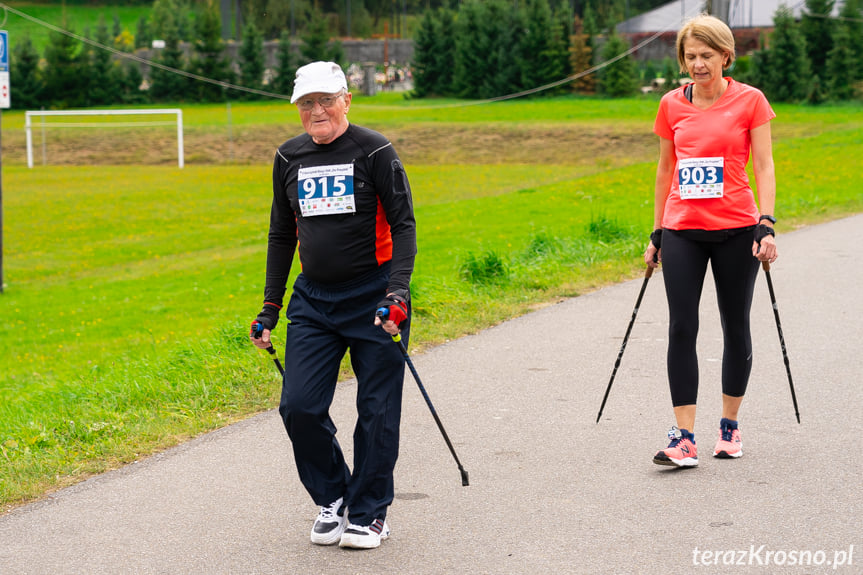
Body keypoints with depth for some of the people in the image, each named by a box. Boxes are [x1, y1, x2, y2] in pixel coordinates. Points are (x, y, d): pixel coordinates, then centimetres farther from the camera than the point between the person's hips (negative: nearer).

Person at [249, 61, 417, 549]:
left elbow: (403, 224, -8)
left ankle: (369, 513, 16)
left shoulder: (374, 151, -7)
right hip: (313, 298, 5)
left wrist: (397, 291, -21)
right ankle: (333, 498, 19)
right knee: (299, 407, -3)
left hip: (373, 297, -4)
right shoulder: (289, 159, 8)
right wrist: (270, 310, 14)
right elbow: (282, 236, 16)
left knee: (377, 411, 0)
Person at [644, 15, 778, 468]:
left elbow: (763, 166, -2)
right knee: (681, 328, -6)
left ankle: (730, 425, 23)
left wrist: (767, 225, -12)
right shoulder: (672, 105, 7)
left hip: (735, 229, -2)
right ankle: (684, 439, -7)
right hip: (682, 231, 2)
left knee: (735, 326, 8)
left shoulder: (749, 101, -1)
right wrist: (656, 233, 14)